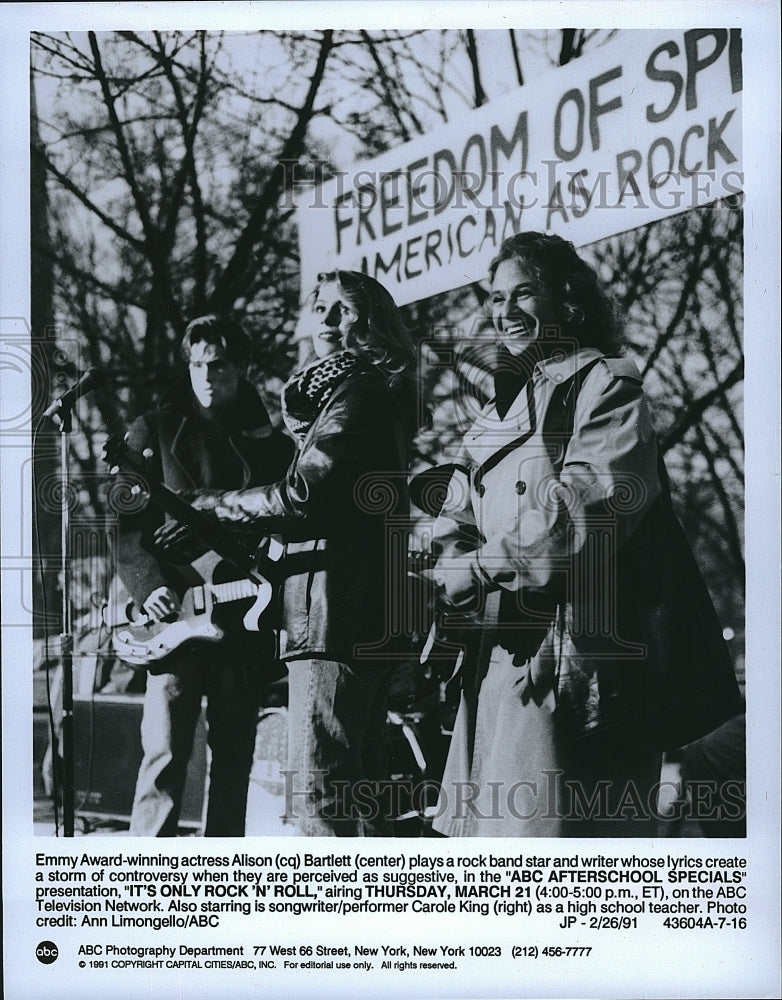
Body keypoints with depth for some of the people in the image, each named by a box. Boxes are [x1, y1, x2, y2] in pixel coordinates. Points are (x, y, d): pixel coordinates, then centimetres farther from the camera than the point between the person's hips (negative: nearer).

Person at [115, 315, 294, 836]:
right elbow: (129, 525, 2)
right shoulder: (153, 431, 7)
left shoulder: (271, 441, 13)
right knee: (166, 750, -9)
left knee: (235, 756, 8)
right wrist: (149, 587, -12)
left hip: (242, 616, 3)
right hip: (173, 615, -2)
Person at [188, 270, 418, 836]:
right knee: (359, 791, 15)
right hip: (368, 628, 11)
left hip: (333, 619, -11)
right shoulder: (377, 397, 23)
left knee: (317, 795, -12)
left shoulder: (357, 396, -8)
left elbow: (301, 498, -17)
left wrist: (217, 504, -3)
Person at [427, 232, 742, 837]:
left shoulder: (605, 386, -1)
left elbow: (583, 514, -15)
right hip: (499, 664, 8)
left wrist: (486, 565, -4)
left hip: (573, 670, -8)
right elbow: (452, 537, 16)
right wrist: (467, 578, -6)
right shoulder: (495, 417, 23)